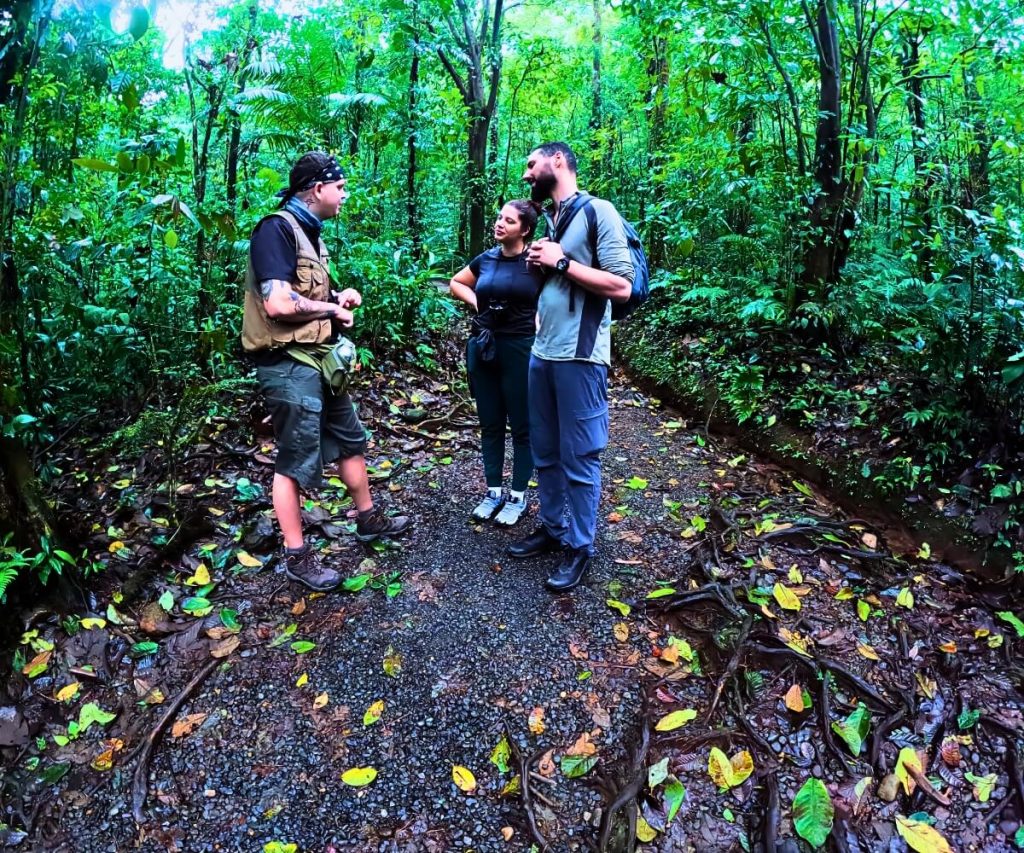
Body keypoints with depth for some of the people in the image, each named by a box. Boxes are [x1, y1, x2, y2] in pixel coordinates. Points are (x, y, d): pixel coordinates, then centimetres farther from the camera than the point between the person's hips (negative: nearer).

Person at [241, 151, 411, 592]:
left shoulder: (309, 232, 15)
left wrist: (339, 296, 7)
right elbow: (278, 304, -27)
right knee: (296, 461, 0)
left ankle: (369, 519, 36)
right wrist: (333, 310, -12)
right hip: (289, 364, -10)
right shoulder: (277, 228, -15)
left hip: (319, 359, 10)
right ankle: (297, 557, 14)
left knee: (350, 439, 19)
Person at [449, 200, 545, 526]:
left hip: (520, 350, -5)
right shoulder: (485, 259, 8)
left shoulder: (536, 261, -6)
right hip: (483, 347, 5)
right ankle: (493, 492, 22)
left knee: (521, 425, 5)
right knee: (490, 424, 11)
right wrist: (476, 302, 8)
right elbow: (455, 284, 23)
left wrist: (540, 323, -11)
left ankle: (518, 496, 16)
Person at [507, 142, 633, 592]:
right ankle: (551, 528, 30)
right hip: (541, 353, 8)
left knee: (578, 457, 2)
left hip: (580, 357, -8)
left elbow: (622, 286, -15)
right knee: (544, 451, 15)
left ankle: (579, 546, 15)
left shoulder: (598, 211, -7)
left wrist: (561, 261, -13)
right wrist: (537, 262, 5)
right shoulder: (547, 219, 17)